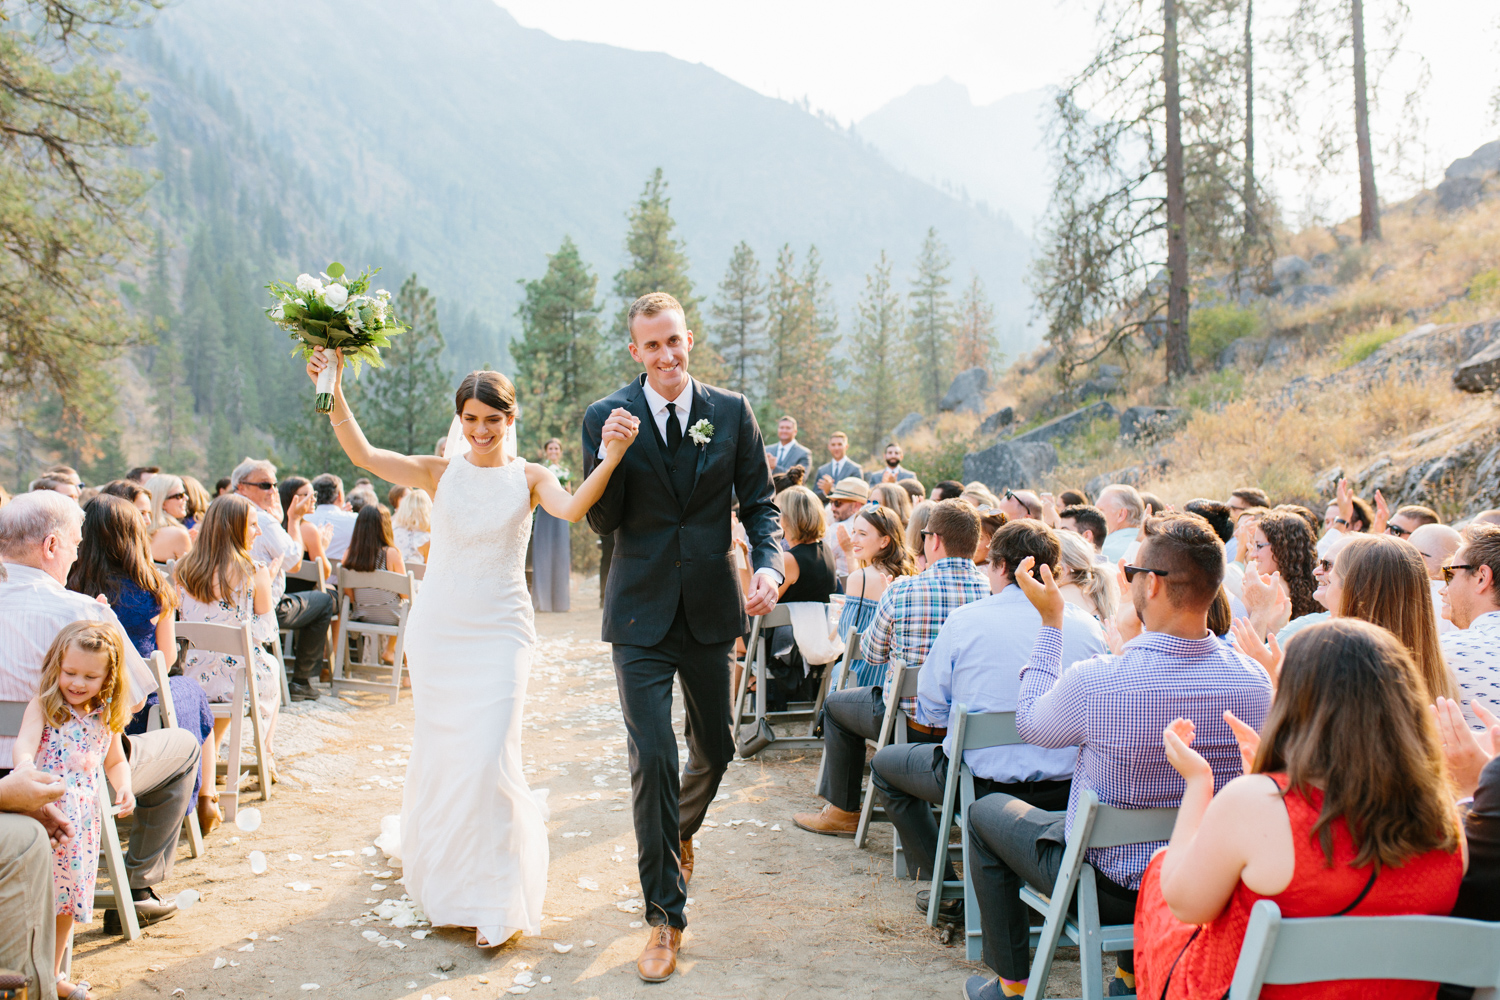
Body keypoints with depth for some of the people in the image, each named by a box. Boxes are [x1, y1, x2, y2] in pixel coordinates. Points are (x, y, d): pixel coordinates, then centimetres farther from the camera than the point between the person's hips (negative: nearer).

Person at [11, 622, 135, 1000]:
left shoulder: (107, 717, 8)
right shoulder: (43, 706, -6)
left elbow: (115, 760, 22)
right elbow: (23, 744, -22)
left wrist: (123, 787, 2)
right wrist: (24, 765, -44)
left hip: (82, 820, 5)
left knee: (67, 902, 14)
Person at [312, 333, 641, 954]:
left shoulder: (528, 478, -1)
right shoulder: (439, 473, 2)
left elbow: (574, 508, -22)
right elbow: (361, 453, -9)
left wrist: (612, 458, -38)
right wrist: (333, 390, -21)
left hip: (499, 632, -2)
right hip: (436, 627, 2)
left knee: (489, 756, -8)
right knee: (438, 752, 13)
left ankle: (497, 900, 9)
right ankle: (443, 875, 41)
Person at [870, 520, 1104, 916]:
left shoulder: (965, 620, -9)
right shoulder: (1087, 626, -1)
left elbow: (931, 712, -1)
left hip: (983, 784, -4)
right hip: (1066, 790, 4)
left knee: (884, 764, 23)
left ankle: (945, 885, 18)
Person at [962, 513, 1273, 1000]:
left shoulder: (1094, 681, -31)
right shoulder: (1256, 680, -16)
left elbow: (1030, 723, -8)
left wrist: (1051, 620, 0)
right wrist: (1136, 631, 9)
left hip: (1111, 885, -5)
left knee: (986, 812, 20)